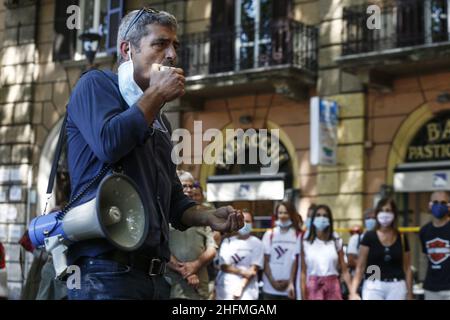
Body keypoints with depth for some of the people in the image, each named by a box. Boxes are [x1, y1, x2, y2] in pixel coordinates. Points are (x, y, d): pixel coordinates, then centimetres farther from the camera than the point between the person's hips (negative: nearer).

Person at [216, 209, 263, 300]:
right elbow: (224, 266, 2)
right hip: (225, 292, 3)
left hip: (247, 292, -3)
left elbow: (254, 269, -5)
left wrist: (241, 287, -14)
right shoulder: (227, 242, 10)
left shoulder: (256, 243, 3)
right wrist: (243, 272, -11)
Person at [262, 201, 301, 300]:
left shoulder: (298, 236, 1)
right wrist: (272, 281, -6)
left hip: (290, 287, -1)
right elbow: (265, 261, 4)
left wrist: (289, 281, -8)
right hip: (270, 287, 1)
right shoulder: (269, 234, 7)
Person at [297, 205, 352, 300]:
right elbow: (303, 272, 2)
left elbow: (344, 270, 6)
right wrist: (303, 296, -5)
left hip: (333, 286, 1)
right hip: (313, 288, -1)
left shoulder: (336, 242, 7)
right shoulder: (305, 243, 4)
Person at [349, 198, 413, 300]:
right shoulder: (369, 237, 0)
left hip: (396, 287, 2)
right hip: (373, 287, -2)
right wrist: (353, 291, -14)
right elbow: (360, 267, -3)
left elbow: (407, 269, 9)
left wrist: (409, 294, 6)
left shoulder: (401, 238, 6)